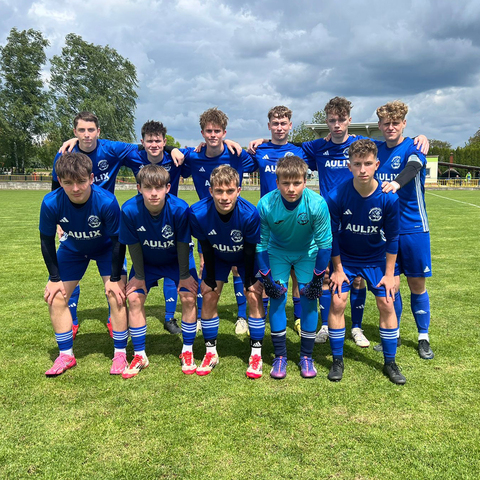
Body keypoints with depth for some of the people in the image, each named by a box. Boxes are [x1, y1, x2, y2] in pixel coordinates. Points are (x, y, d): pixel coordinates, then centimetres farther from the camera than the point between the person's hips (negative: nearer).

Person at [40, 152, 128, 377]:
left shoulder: (107, 201, -36)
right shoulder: (51, 203, -30)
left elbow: (117, 240, -23)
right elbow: (47, 241, -14)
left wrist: (114, 278, -20)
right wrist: (54, 278, -11)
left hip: (106, 248, -2)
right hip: (72, 249, 3)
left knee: (117, 295, -15)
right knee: (55, 297, -2)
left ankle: (120, 354, 3)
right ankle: (66, 356, 15)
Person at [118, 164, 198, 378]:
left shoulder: (179, 208, -33)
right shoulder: (130, 210, -30)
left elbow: (182, 244, -20)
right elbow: (133, 245, -16)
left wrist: (184, 275, -12)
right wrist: (139, 276, -8)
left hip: (177, 259, -1)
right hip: (146, 261, 2)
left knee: (189, 297, -14)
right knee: (134, 297, -9)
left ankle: (187, 353, 6)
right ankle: (139, 356, 7)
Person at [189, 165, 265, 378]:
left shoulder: (250, 214, -38)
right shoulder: (198, 213, -34)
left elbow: (250, 250, -23)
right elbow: (206, 248, -18)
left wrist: (250, 281, -15)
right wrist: (210, 278, -10)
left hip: (246, 256, -2)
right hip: (217, 256, 2)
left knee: (254, 296, -11)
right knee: (209, 296, -3)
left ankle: (256, 355, 2)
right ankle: (211, 353, 13)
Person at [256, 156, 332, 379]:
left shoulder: (317, 204, -32)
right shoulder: (265, 205, -30)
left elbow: (324, 244, -19)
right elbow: (261, 244, -15)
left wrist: (317, 278, -16)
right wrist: (267, 277, -15)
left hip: (308, 253, 0)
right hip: (277, 252, 1)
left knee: (309, 299, -7)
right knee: (277, 298, -7)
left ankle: (306, 356, 8)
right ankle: (280, 356, 6)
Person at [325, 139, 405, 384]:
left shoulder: (388, 198, -22)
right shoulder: (336, 196, -25)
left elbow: (392, 238, -10)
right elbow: (333, 235, -12)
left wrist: (389, 274, -6)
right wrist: (337, 269, -7)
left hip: (376, 259, 1)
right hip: (345, 258, -1)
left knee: (387, 304, -2)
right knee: (337, 302, -7)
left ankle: (390, 362, 16)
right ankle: (337, 360, 10)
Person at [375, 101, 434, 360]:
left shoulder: (413, 148, -7)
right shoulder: (376, 150, 7)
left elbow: (413, 167, -30)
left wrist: (397, 182, -50)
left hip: (413, 229, -3)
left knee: (417, 284, 5)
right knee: (391, 284, 6)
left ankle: (423, 337, 22)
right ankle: (393, 335, 23)